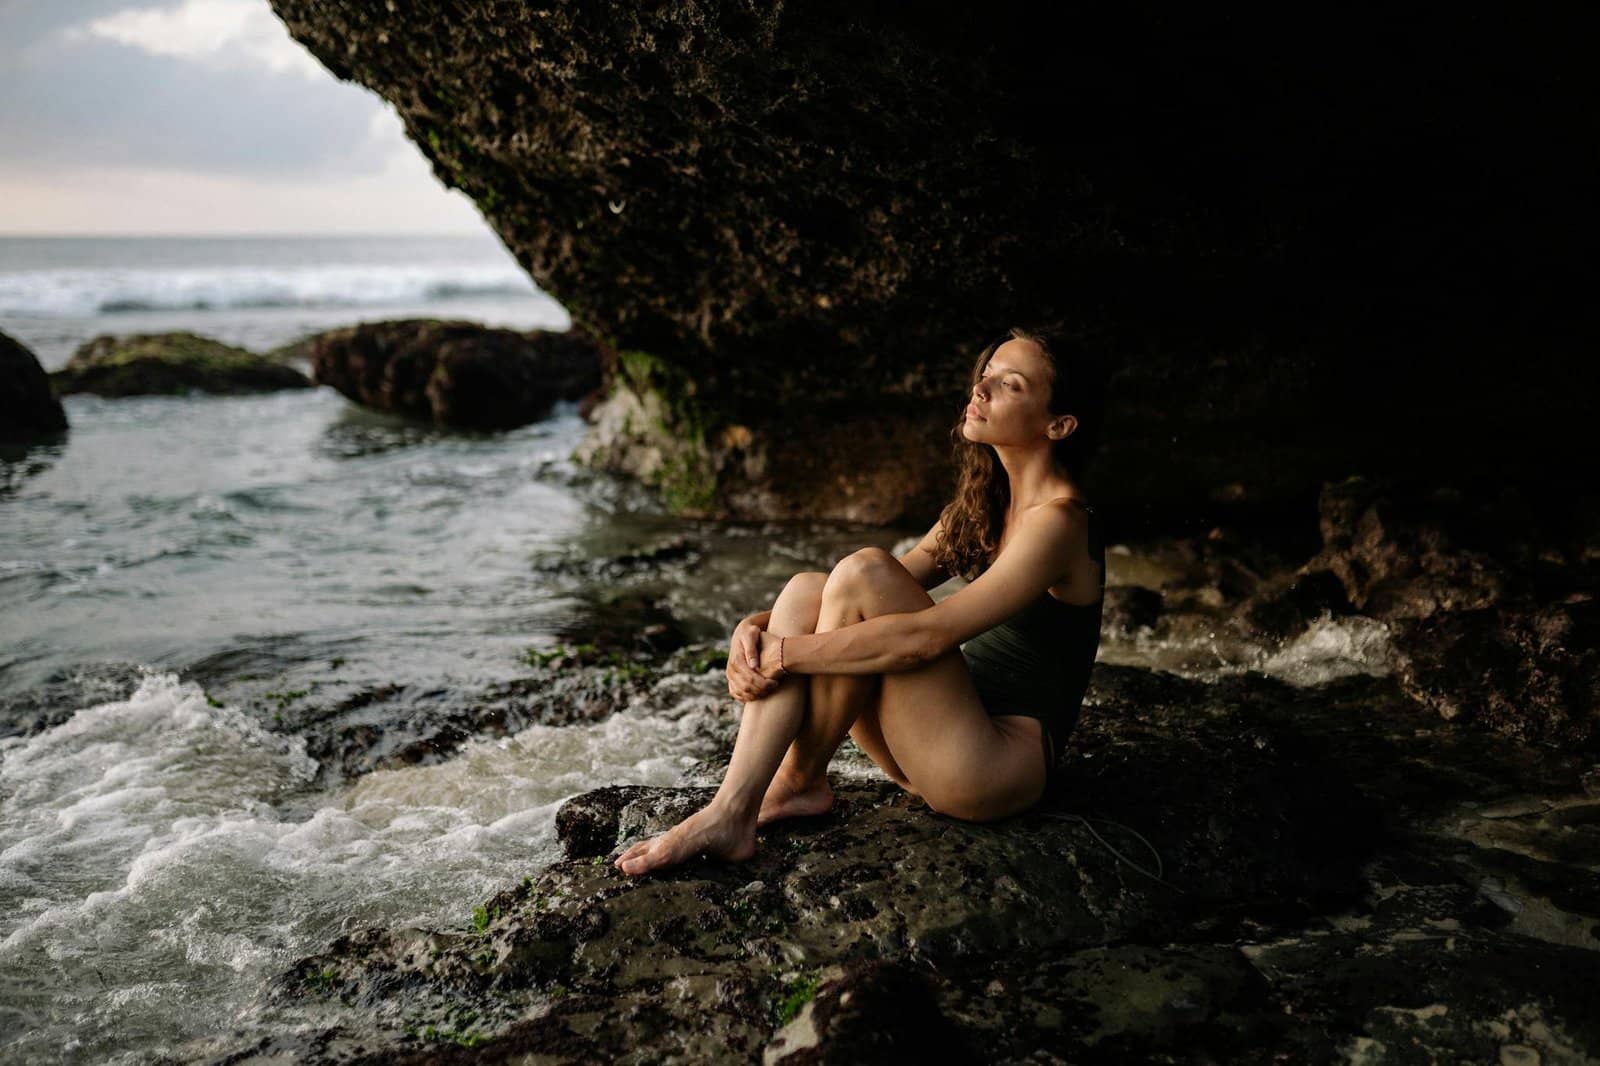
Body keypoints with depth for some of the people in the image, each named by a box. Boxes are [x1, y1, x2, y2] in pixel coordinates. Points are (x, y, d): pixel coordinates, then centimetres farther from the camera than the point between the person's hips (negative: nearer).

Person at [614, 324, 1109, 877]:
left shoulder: (1057, 522, -15)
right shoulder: (980, 505, 14)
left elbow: (926, 635, -25)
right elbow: (888, 597, 12)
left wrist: (787, 653, -20)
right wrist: (758, 627, -5)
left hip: (1005, 763, -8)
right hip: (949, 738, 8)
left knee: (863, 571, -22)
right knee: (806, 588, -8)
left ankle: (802, 780, -5)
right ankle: (728, 815, -16)